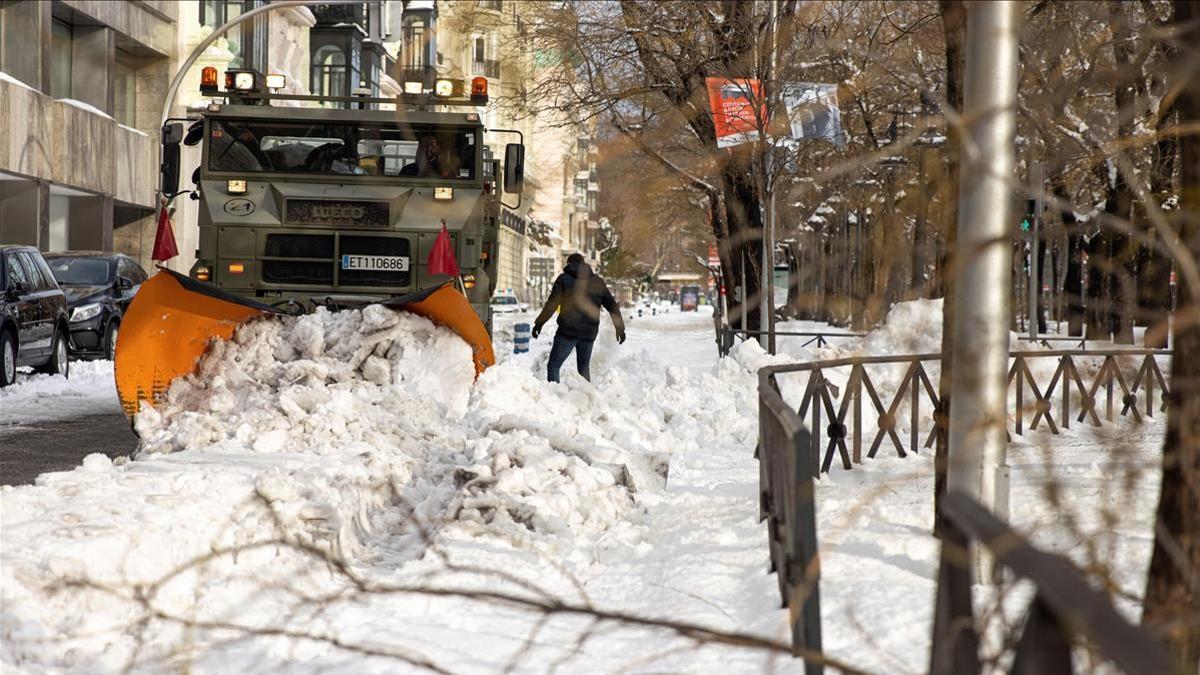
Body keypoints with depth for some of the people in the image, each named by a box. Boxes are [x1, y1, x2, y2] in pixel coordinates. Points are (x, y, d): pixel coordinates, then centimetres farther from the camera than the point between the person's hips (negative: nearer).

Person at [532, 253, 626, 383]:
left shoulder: (564, 279, 2)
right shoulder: (598, 281, 12)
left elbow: (552, 304, -7)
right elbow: (612, 305, 13)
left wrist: (539, 323, -2)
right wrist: (620, 327, 20)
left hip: (568, 330, -4)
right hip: (589, 333, 4)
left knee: (553, 366, 1)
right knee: (584, 368, 20)